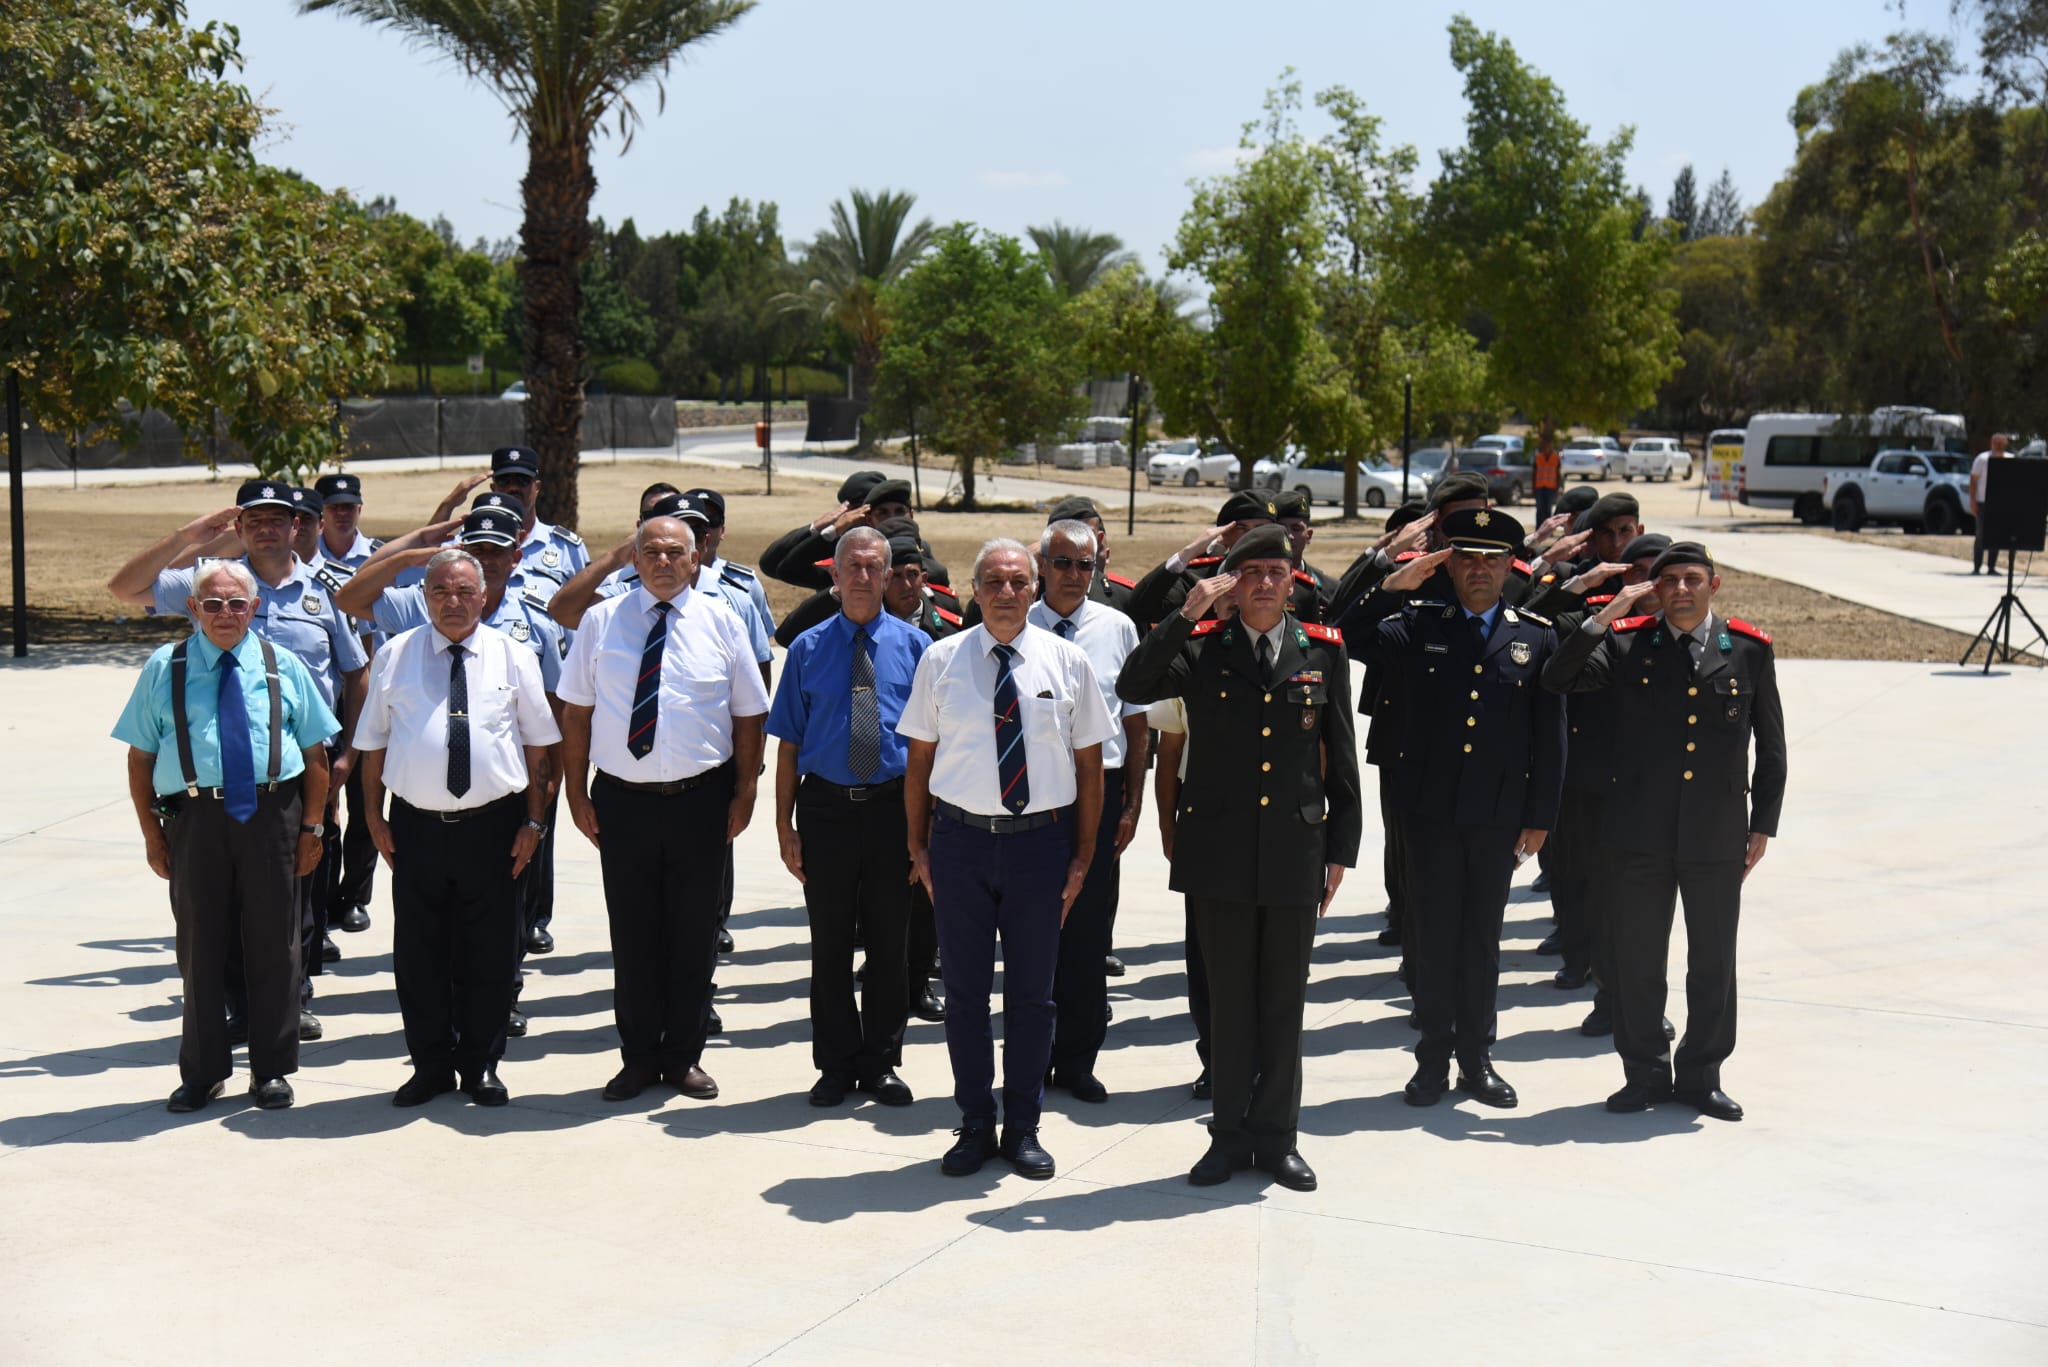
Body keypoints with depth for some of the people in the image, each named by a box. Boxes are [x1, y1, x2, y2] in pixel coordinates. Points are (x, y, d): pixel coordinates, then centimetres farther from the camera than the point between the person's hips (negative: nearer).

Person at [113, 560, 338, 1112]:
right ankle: (202, 1071, 22)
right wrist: (151, 832, 0)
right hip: (194, 817, 0)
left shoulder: (284, 667, 9)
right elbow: (140, 756, 6)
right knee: (201, 946, 9)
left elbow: (315, 754, 8)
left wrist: (311, 827, 2)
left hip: (271, 815, 0)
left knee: (273, 944, 5)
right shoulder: (164, 668, 7)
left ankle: (272, 1069, 18)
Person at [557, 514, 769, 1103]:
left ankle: (684, 1055, 21)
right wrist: (576, 792, 1)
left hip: (699, 800, 0)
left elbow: (749, 714, 5)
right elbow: (576, 711, 5)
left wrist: (744, 792, -1)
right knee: (632, 933, 8)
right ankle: (638, 1056, 21)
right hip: (622, 799, 0)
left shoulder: (721, 623, 3)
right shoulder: (600, 622, 3)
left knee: (694, 931, 8)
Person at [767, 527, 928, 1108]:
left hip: (893, 806, 0)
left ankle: (881, 1063, 23)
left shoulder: (914, 645, 3)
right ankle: (836, 1065, 22)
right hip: (826, 806, 0)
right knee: (830, 943, 8)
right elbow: (789, 743, 4)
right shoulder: (808, 649, 4)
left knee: (890, 941, 9)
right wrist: (785, 826, -1)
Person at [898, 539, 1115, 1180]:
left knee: (1032, 992, 8)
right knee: (964, 989, 8)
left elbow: (1089, 764, 4)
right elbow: (919, 759, 6)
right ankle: (975, 1126, 22)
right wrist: (918, 845, 2)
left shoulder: (1067, 661, 2)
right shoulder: (941, 659, 2)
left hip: (1041, 839, 0)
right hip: (959, 838, 0)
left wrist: (1082, 856, 1)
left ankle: (1023, 1128, 22)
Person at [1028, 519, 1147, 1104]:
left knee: (1089, 929, 7)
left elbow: (1135, 721, 7)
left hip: (1100, 788, 1)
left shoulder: (1117, 628, 3)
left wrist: (1132, 804, 3)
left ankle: (1077, 1059, 20)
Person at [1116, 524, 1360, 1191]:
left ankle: (1276, 1136, 21)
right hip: (1220, 849, -1)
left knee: (1284, 999, 9)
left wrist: (1341, 847, 5)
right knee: (1229, 998, 8)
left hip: (1295, 850, 1)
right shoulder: (1202, 647, 1)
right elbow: (1132, 687, -16)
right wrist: (1188, 614, -18)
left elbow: (1341, 755, 7)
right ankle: (1229, 1135, 20)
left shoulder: (1323, 650, 5)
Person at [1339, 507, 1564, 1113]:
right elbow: (1350, 639, -8)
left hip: (1499, 815, 1)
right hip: (1430, 808, -1)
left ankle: (1477, 1057, 20)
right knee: (1435, 932, 4)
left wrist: (1540, 817, 2)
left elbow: (1550, 737, 5)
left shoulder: (1536, 637, 5)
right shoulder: (1418, 625, 4)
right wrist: (1394, 585, -15)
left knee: (1482, 936, 9)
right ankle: (1434, 1057, 15)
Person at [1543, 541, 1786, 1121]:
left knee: (1713, 963, 10)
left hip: (1717, 836, 1)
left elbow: (1771, 748, 8)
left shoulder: (1749, 649, 3)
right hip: (1638, 834, 0)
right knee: (1634, 961, 7)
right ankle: (1645, 1073, 22)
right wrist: (1606, 616, -16)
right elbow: (1556, 680, -12)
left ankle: (1700, 1075, 25)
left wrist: (1763, 824, 4)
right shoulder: (1625, 643, 1)